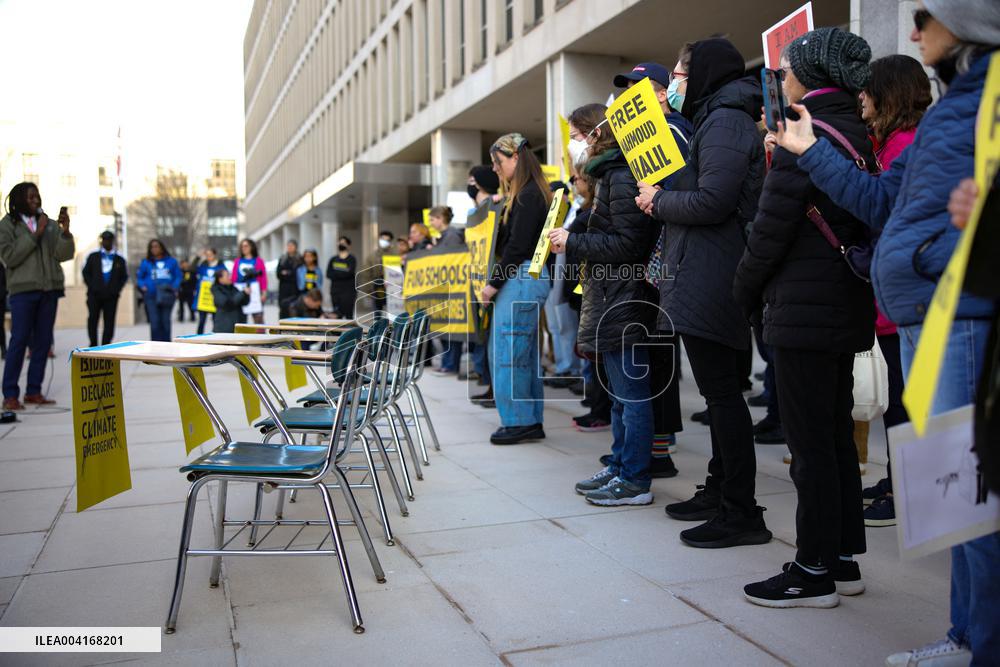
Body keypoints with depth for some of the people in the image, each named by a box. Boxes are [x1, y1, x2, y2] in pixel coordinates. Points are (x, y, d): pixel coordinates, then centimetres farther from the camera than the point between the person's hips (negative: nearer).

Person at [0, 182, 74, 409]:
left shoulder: (50, 225, 12)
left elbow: (64, 254, 4)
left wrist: (65, 231, -13)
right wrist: (35, 234, -11)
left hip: (50, 288, 4)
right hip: (23, 289, -4)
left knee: (43, 341, 4)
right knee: (19, 340, -6)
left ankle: (33, 391, 11)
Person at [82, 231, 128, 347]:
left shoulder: (119, 260, 14)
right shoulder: (93, 256, 13)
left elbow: (124, 276, 15)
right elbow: (86, 272, 10)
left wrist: (117, 289, 2)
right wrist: (91, 286, -2)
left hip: (111, 296, 0)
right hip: (94, 294, 0)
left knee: (109, 322, -2)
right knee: (92, 319, -5)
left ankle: (105, 346, 2)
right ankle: (93, 345, 4)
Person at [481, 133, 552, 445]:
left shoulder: (527, 195, -12)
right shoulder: (526, 193, 19)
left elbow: (518, 245, -17)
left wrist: (494, 283, -14)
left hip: (521, 278, -10)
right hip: (525, 278, 10)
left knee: (508, 352, -6)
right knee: (524, 352, 11)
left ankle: (518, 421, 1)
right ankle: (530, 420, 18)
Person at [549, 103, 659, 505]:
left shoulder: (621, 177, -13)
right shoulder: (610, 174, 18)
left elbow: (626, 244, -20)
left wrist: (573, 243, -13)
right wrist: (573, 242, 9)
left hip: (623, 303, -11)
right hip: (610, 301, 11)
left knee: (631, 393, -3)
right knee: (620, 393, 16)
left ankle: (635, 481, 5)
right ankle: (619, 468, 26)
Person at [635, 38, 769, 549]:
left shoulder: (724, 121, -9)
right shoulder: (715, 121, 23)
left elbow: (712, 202, -21)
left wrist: (658, 201, -8)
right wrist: (662, 199, 8)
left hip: (709, 282, -11)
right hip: (708, 281, 11)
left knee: (721, 392, -7)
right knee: (722, 390, 15)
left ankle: (742, 513, 0)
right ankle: (720, 492, 27)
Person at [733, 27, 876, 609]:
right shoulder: (858, 136, 15)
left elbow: (771, 228, -15)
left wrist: (745, 292, -1)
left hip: (803, 309, -9)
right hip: (847, 305, 9)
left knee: (811, 443, -2)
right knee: (838, 437, 14)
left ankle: (815, 572, 7)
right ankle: (844, 559, 24)